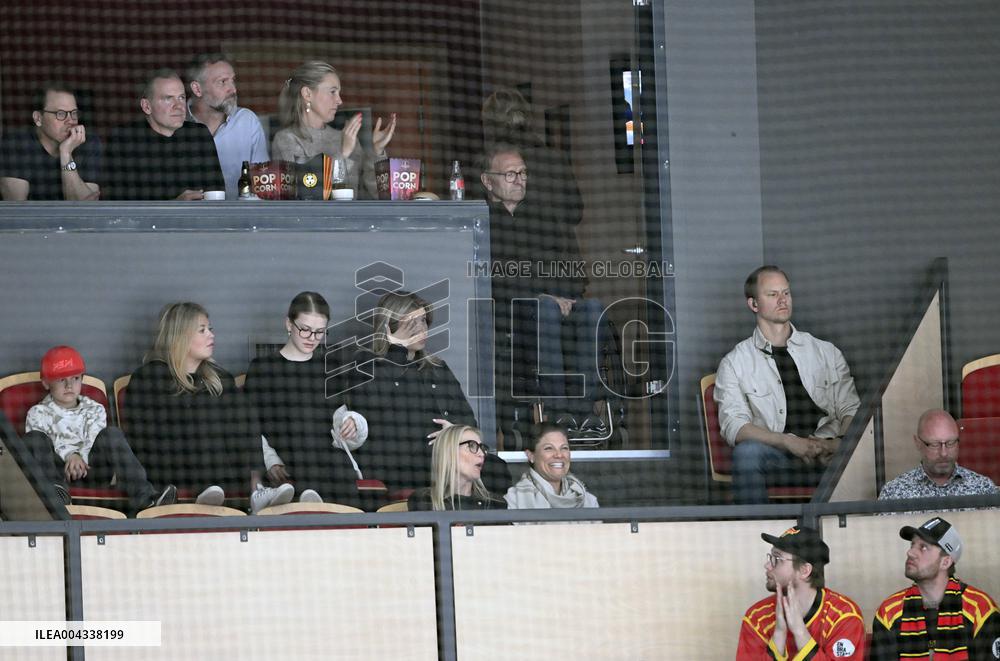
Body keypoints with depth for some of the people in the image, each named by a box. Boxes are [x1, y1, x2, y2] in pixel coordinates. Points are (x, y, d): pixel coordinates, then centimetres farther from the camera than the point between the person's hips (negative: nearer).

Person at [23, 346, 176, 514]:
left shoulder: (94, 410, 20)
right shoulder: (38, 413, 14)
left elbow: (93, 442, 4)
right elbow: (44, 445, -4)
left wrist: (80, 457, -18)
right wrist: (69, 455, -21)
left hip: (89, 468, 2)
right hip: (57, 468, -2)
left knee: (111, 434, -23)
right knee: (34, 437, -27)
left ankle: (141, 494, -38)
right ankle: (56, 488, -48)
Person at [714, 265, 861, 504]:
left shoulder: (827, 353, 20)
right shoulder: (735, 363, 12)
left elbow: (850, 409, 15)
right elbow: (733, 426, -1)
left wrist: (841, 442, -10)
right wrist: (789, 442, -17)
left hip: (828, 455, 1)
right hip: (777, 456, -1)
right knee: (747, 451, -36)